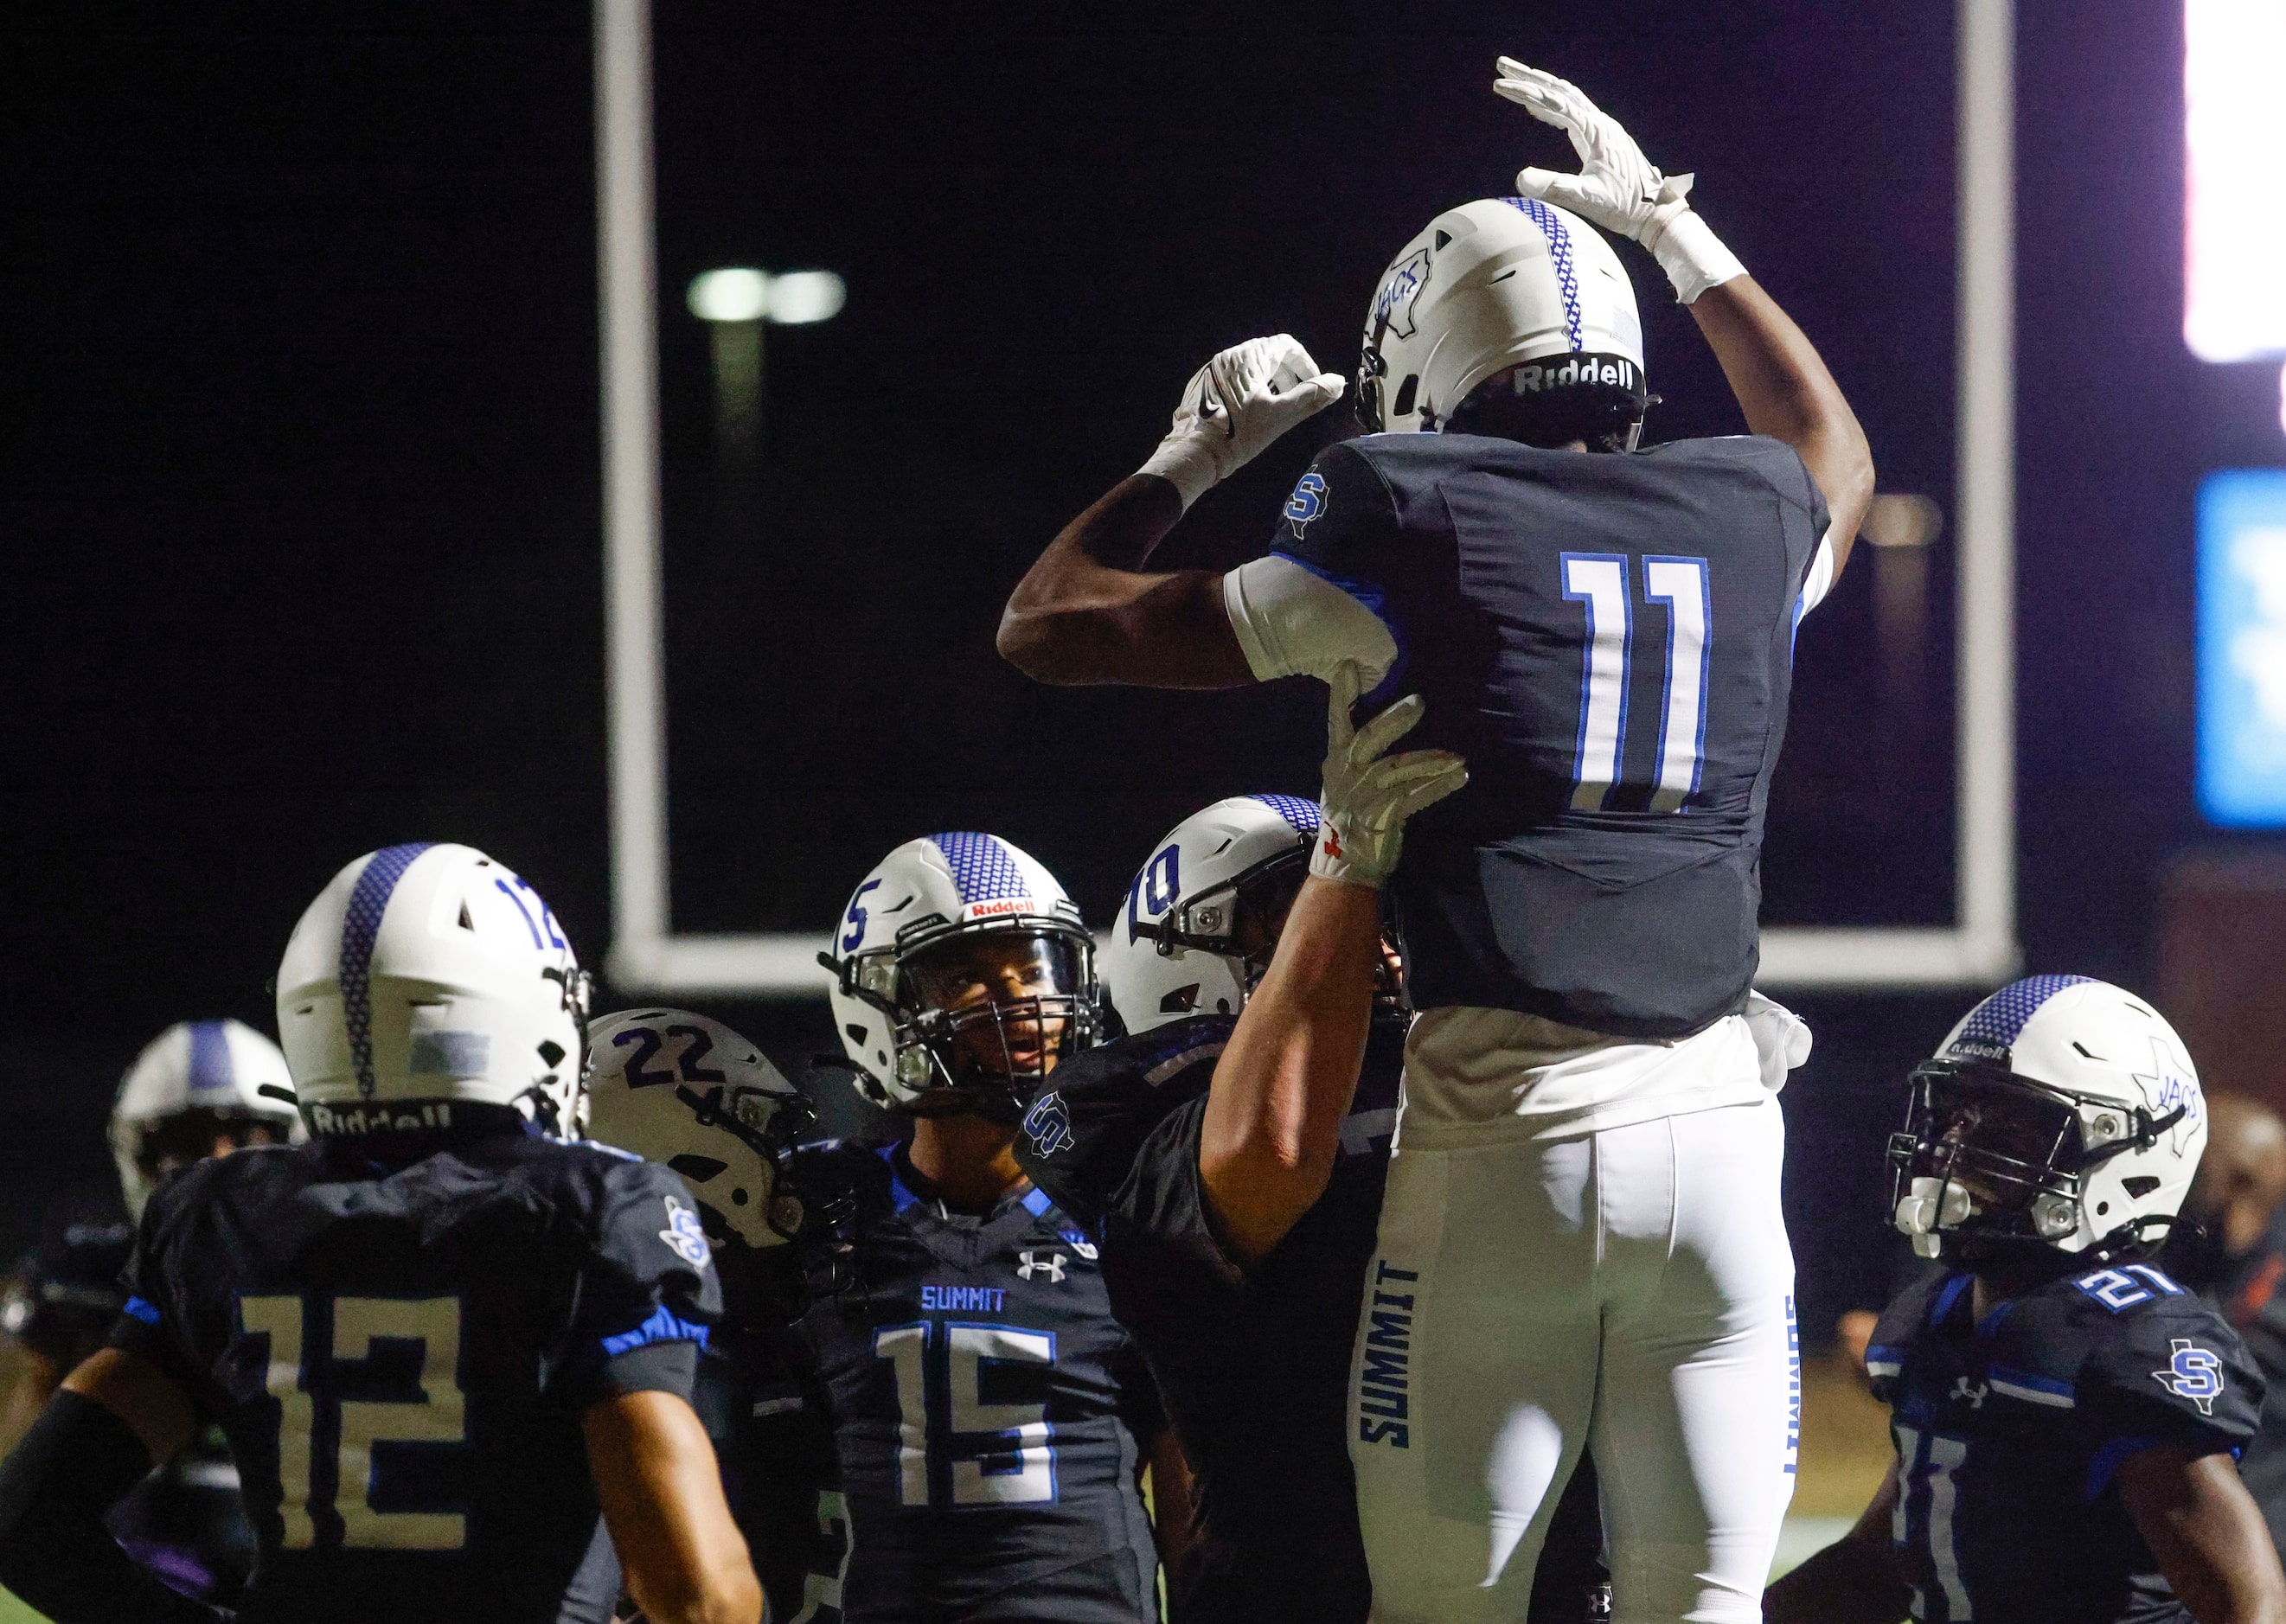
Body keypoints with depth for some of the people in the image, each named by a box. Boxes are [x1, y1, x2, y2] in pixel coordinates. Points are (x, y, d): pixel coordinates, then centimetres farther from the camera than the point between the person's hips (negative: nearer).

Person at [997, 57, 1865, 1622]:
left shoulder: (1412, 536, 0)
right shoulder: (1745, 522, 12)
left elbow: (1053, 622, 7)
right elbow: (1836, 453, 41)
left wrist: (1199, 450, 22)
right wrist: (1678, 231, 46)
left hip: (1503, 1137, -4)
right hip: (1715, 1135, 4)